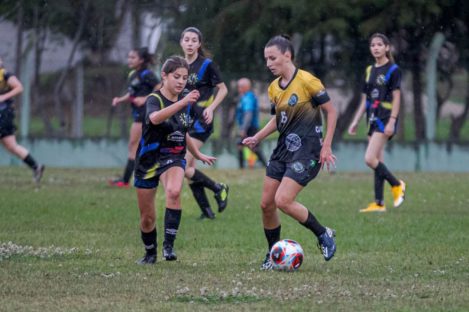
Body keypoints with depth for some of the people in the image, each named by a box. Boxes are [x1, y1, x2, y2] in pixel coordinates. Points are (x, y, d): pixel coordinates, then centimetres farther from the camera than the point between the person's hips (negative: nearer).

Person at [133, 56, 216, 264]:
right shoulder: (154, 99, -15)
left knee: (174, 191, -32)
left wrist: (199, 155, 28)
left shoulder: (186, 104, 4)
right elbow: (155, 118, -40)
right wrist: (183, 102, -50)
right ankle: (150, 253, 33)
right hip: (148, 161, -3)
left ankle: (168, 245, -29)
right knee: (147, 218, 6)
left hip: (173, 158, 3)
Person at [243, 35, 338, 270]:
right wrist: (257, 138, 8)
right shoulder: (274, 88, 9)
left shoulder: (307, 81, -13)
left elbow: (331, 111, -8)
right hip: (283, 149, 8)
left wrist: (326, 146, -12)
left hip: (306, 151, -8)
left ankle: (324, 235, 0)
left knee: (283, 201, -19)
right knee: (266, 204, 3)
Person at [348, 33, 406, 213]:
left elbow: (396, 97, -10)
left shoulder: (393, 70, -6)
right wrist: (356, 122, 14)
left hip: (385, 119, -8)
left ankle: (397, 185, 0)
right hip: (372, 118, 8)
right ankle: (379, 203, 7)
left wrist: (392, 121, -18)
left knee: (370, 159, -17)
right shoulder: (369, 71, 14)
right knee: (377, 161, 6)